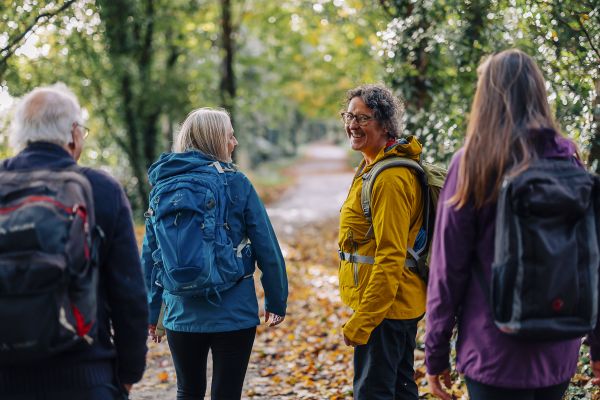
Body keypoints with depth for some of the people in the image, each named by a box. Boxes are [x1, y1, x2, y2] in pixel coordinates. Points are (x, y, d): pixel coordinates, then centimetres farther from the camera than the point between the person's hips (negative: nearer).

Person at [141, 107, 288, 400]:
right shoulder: (236, 183, -7)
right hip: (233, 313, -3)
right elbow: (267, 249, -6)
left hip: (181, 314, 3)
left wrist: (151, 310, 13)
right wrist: (276, 301, 5)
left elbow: (149, 253, 4)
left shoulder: (162, 186, 2)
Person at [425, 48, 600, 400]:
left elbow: (448, 268, -8)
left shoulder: (472, 163, -9)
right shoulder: (568, 159, 1)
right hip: (560, 351, 4)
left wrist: (436, 354, 0)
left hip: (497, 353, -4)